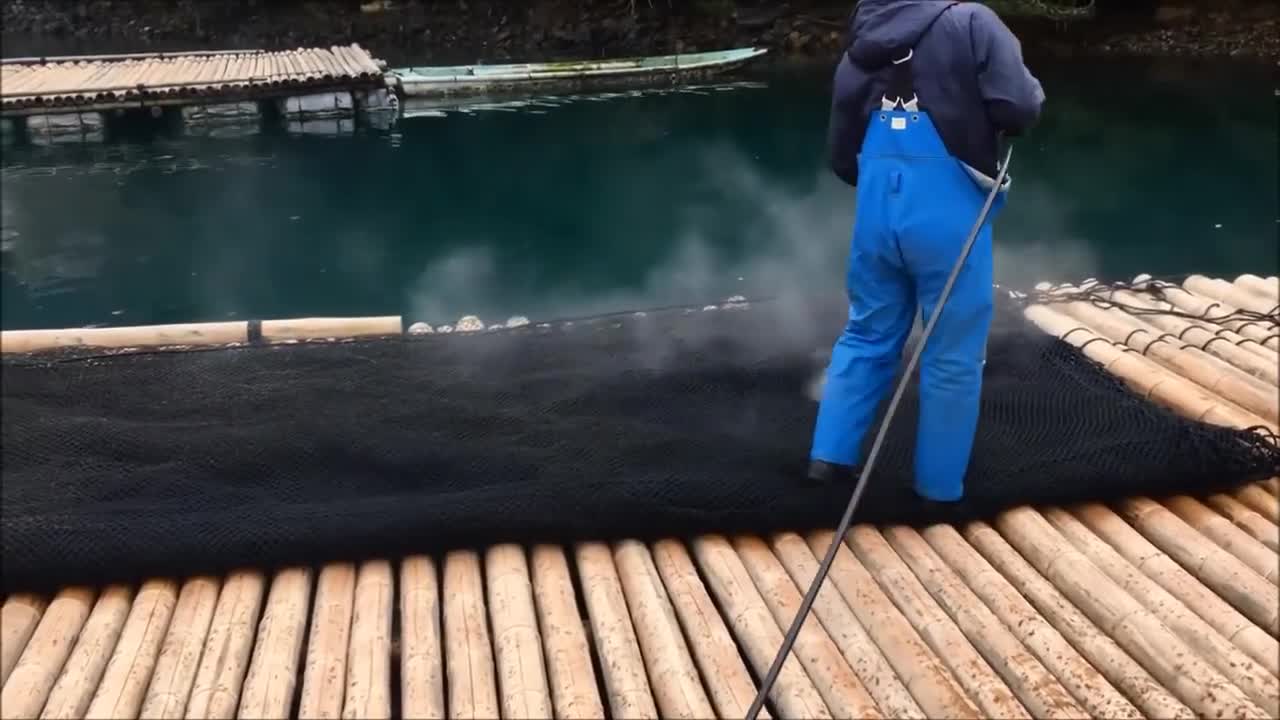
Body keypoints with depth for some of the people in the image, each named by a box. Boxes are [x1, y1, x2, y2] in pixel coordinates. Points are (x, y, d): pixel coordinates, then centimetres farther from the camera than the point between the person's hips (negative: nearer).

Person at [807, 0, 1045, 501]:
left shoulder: (860, 48, 13)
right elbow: (1018, 109, -13)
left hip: (876, 211, 5)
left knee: (867, 335, 21)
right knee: (953, 356, 8)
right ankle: (939, 487, 19)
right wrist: (1033, 93, 10)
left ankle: (830, 456, 23)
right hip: (947, 213, -5)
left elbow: (842, 157, 17)